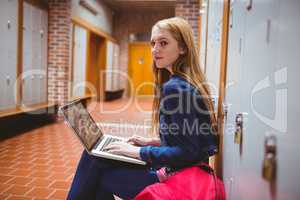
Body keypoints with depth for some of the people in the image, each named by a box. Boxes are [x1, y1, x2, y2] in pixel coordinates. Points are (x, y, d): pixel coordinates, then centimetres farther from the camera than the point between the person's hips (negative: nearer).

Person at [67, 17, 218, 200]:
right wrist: (152, 142, 9)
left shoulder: (174, 87, -21)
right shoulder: (188, 82, 7)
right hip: (175, 169, 9)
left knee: (96, 176, 1)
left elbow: (186, 152, -22)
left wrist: (138, 152, -15)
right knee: (94, 154, 9)